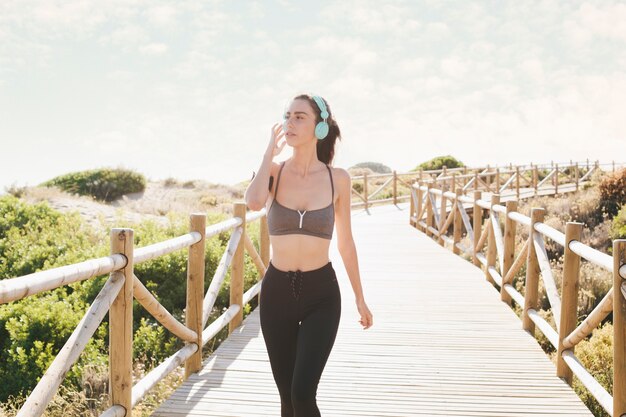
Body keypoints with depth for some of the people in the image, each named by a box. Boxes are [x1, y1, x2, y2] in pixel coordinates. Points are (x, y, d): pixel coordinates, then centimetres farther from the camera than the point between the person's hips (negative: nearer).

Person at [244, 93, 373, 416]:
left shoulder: (338, 178, -3)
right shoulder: (273, 172, -3)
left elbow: (345, 243, 7)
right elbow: (253, 202, -27)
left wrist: (359, 298, 12)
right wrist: (270, 152, -13)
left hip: (321, 294, -2)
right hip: (276, 292, 2)